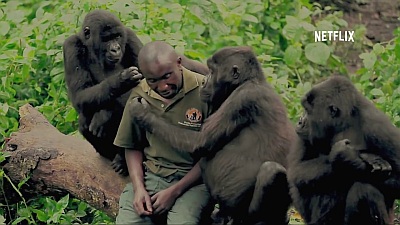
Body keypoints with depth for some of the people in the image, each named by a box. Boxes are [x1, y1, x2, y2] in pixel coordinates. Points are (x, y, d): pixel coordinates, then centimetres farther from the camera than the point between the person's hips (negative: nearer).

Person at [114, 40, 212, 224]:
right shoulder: (139, 95, 0)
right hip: (150, 175, 4)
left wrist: (174, 192, -11)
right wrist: (138, 188, -5)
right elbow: (133, 147, 12)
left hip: (192, 179, -4)